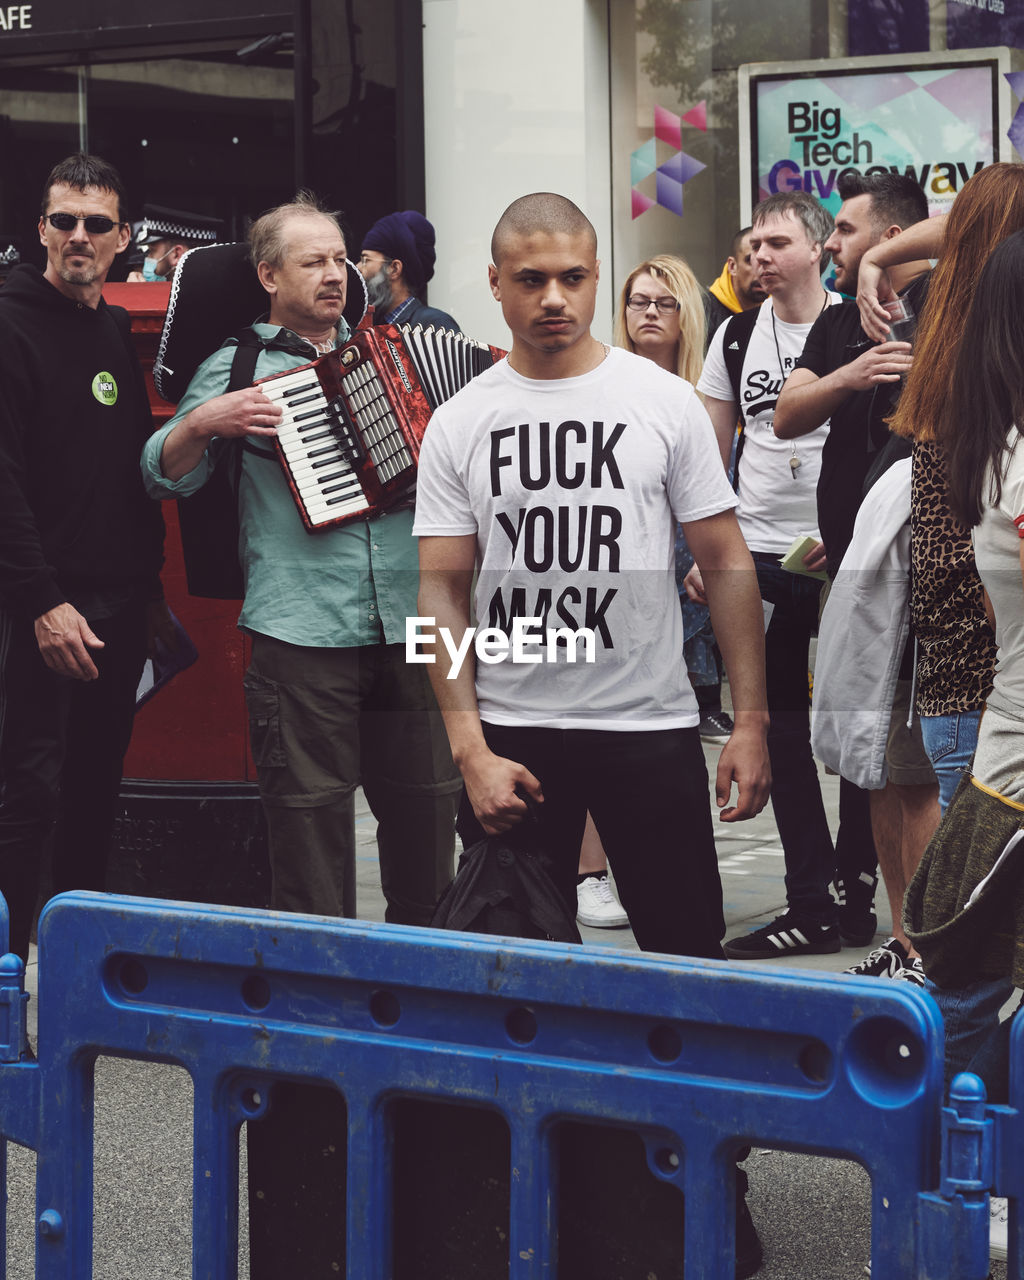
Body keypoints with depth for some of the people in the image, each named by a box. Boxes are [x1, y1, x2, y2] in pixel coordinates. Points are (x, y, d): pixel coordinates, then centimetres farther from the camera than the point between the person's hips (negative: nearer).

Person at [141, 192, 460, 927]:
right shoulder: (237, 367, 5)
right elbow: (166, 476, 1)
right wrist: (202, 423, -16)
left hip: (409, 625, 4)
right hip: (303, 637, -4)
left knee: (427, 807, 9)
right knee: (311, 813, 0)